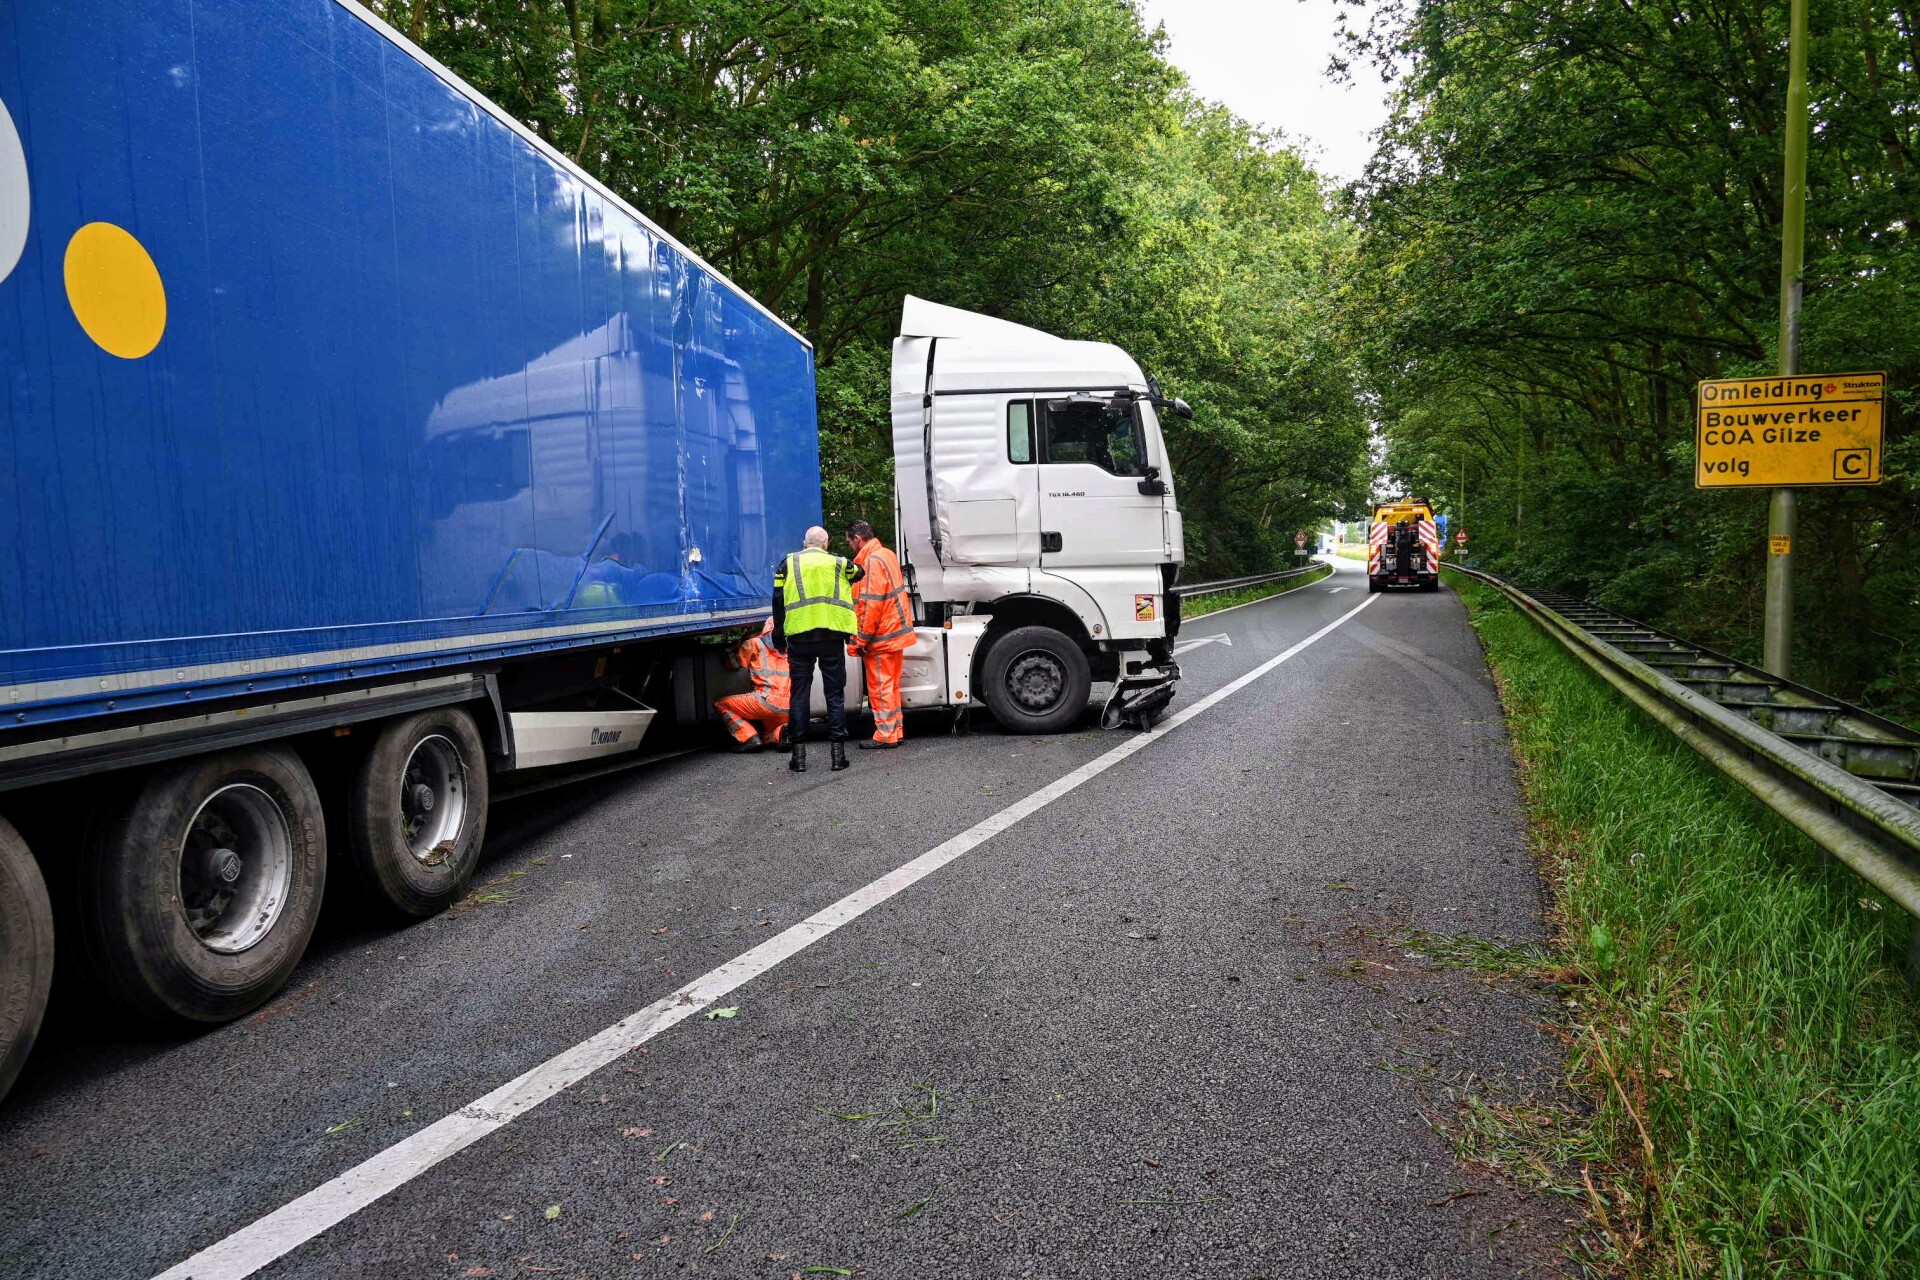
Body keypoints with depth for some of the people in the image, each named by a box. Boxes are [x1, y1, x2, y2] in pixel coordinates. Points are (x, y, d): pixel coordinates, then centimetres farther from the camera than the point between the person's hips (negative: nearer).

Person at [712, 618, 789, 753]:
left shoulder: (754, 643, 9)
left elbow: (732, 663, 22)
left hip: (769, 700, -5)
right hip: (789, 709, 5)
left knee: (719, 704, 11)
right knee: (768, 737, 30)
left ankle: (749, 738, -5)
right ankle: (780, 732, -6)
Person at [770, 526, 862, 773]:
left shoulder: (788, 564, 9)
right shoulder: (838, 563, 9)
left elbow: (778, 601, 6)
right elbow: (859, 574, 26)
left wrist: (778, 636, 10)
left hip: (799, 635, 0)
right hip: (832, 635, 0)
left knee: (799, 694, 5)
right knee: (835, 694, 6)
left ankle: (799, 753, 5)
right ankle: (838, 751, 4)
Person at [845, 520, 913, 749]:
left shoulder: (872, 561, -18)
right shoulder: (887, 555, 13)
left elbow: (871, 604, -22)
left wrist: (859, 640, -18)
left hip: (881, 636, -10)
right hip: (895, 631, 10)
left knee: (880, 687, -2)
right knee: (890, 685, 16)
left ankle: (885, 736, 3)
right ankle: (895, 731, 22)